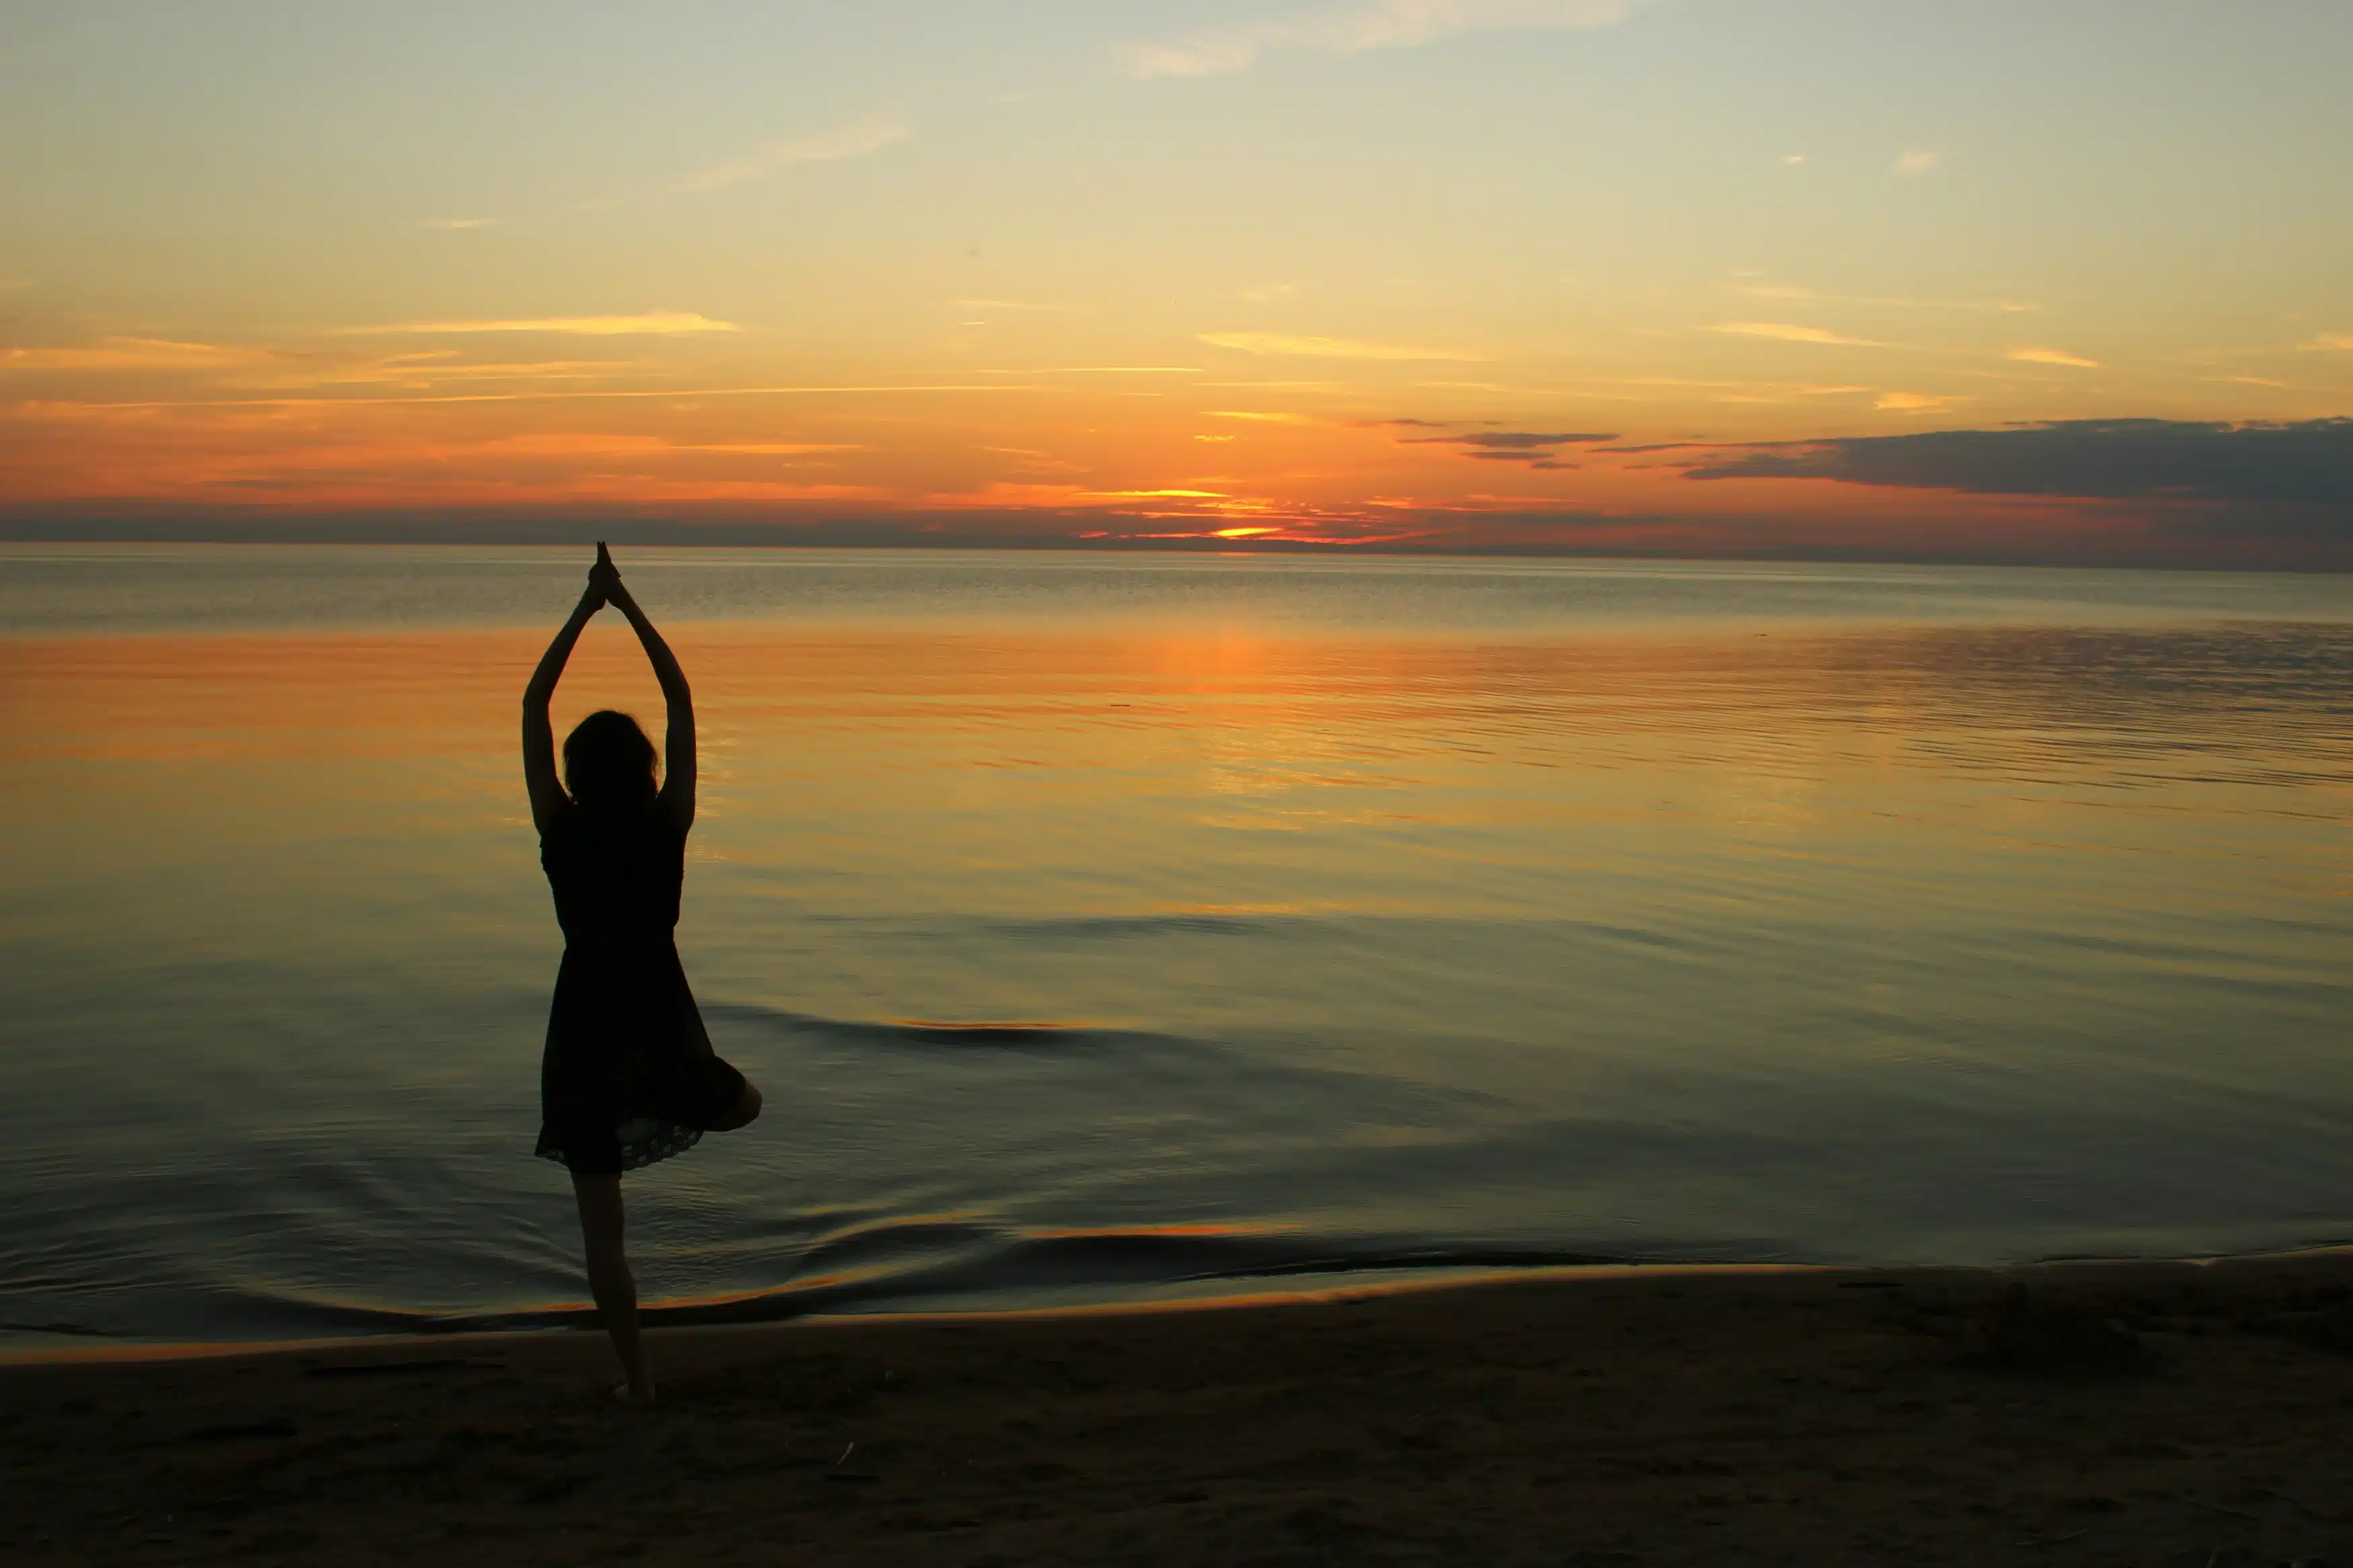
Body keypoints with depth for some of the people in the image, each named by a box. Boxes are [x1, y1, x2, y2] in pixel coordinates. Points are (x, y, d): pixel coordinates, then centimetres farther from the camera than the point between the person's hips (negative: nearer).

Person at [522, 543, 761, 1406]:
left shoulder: (561, 834, -8)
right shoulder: (668, 829, -7)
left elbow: (533, 705, -1)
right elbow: (681, 698, -2)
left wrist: (584, 610, 2)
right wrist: (628, 605, 1)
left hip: (586, 1027, 0)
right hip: (661, 1020, 0)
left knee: (602, 1226, 8)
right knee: (744, 1104, 33)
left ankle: (637, 1378, 11)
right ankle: (667, 1103, 8)